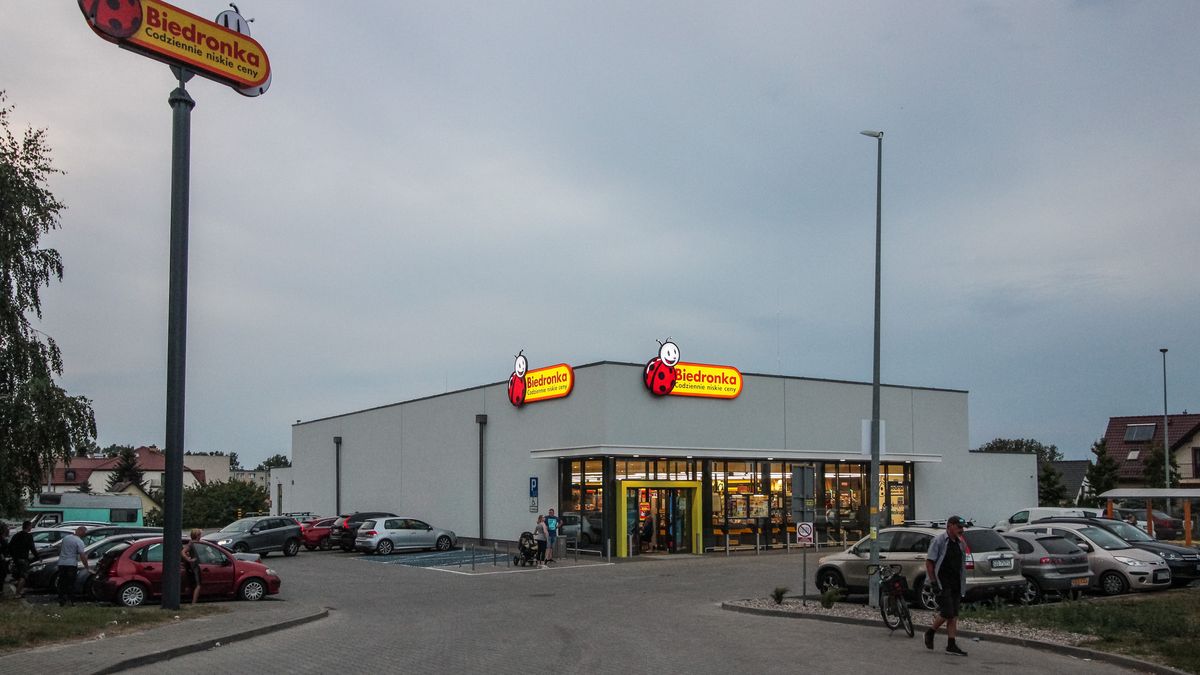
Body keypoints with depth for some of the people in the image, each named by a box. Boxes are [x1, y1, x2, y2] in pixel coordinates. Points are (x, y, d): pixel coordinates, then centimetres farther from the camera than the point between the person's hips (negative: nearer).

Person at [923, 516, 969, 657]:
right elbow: (929, 561, -10)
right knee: (947, 613, -13)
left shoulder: (961, 543, 13)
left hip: (955, 583, 7)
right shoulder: (939, 540, -8)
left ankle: (951, 646, 6)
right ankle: (930, 633, 10)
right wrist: (933, 582, -16)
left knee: (954, 615, 4)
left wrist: (962, 585, 16)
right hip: (942, 583, -7)